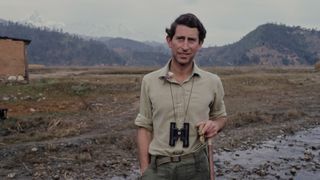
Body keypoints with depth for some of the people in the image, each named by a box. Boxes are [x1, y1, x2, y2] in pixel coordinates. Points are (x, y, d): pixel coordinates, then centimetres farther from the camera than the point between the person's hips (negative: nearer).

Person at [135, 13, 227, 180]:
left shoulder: (212, 82, -2)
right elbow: (144, 127, 2)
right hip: (158, 167, 0)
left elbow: (221, 116, 15)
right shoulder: (149, 81, -2)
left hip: (196, 166, 1)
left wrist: (215, 125, -8)